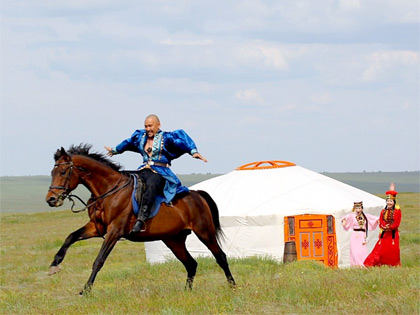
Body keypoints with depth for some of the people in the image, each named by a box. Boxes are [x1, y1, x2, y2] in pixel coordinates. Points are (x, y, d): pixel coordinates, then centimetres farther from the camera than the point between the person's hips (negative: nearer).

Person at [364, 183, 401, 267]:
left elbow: (397, 223, -9)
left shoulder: (397, 211, -2)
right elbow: (380, 222, 1)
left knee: (393, 250, -1)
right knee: (380, 249, -2)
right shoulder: (383, 211, 8)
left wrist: (390, 227, -24)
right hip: (384, 234, 2)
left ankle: (393, 265, 12)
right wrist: (384, 227, -21)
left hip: (393, 234, -2)